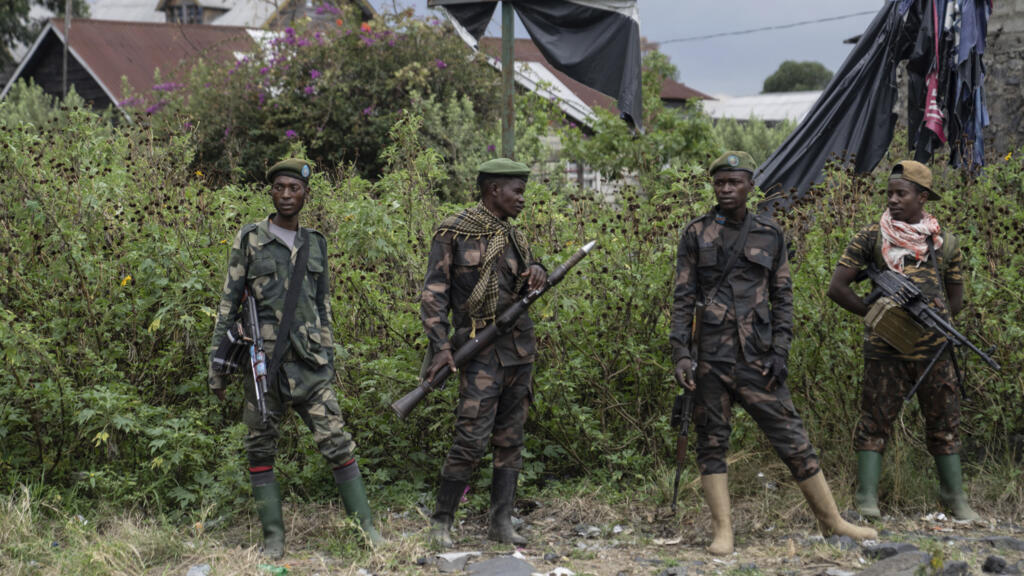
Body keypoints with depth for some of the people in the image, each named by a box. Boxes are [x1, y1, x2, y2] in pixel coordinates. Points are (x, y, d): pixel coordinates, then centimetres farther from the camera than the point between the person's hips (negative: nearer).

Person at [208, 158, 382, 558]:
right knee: (260, 451, 2)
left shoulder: (315, 244, 12)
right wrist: (218, 362, -2)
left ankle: (366, 526, 4)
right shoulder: (249, 240, 1)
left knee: (337, 444, -3)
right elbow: (229, 304, 1)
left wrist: (329, 353, 14)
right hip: (265, 364, -2)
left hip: (310, 363, 2)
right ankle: (273, 537, 12)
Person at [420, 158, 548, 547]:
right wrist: (440, 345, -16)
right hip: (481, 349, -7)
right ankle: (441, 522, 1)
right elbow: (434, 293, -6)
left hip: (519, 346, 7)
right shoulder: (454, 232, -4)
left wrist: (537, 273, -8)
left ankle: (501, 522, 13)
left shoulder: (513, 237, 16)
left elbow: (528, 284, 17)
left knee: (510, 439, 7)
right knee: (472, 439, -11)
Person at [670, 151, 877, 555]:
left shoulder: (770, 235, 9)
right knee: (712, 443, 2)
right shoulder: (696, 234, 6)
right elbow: (683, 298, 4)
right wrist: (680, 354, -6)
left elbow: (782, 297, 10)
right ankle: (722, 532, 8)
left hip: (757, 356, 0)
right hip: (710, 357, 0)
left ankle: (832, 521, 11)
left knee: (791, 439, 1)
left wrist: (780, 352, -1)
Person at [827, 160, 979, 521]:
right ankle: (867, 498, 1)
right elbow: (837, 288, -1)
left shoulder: (945, 243, 9)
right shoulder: (871, 238, 1)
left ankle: (956, 498, 19)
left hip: (934, 351, 2)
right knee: (876, 421, -2)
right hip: (885, 351, -2)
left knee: (944, 423, 9)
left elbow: (955, 301, 16)